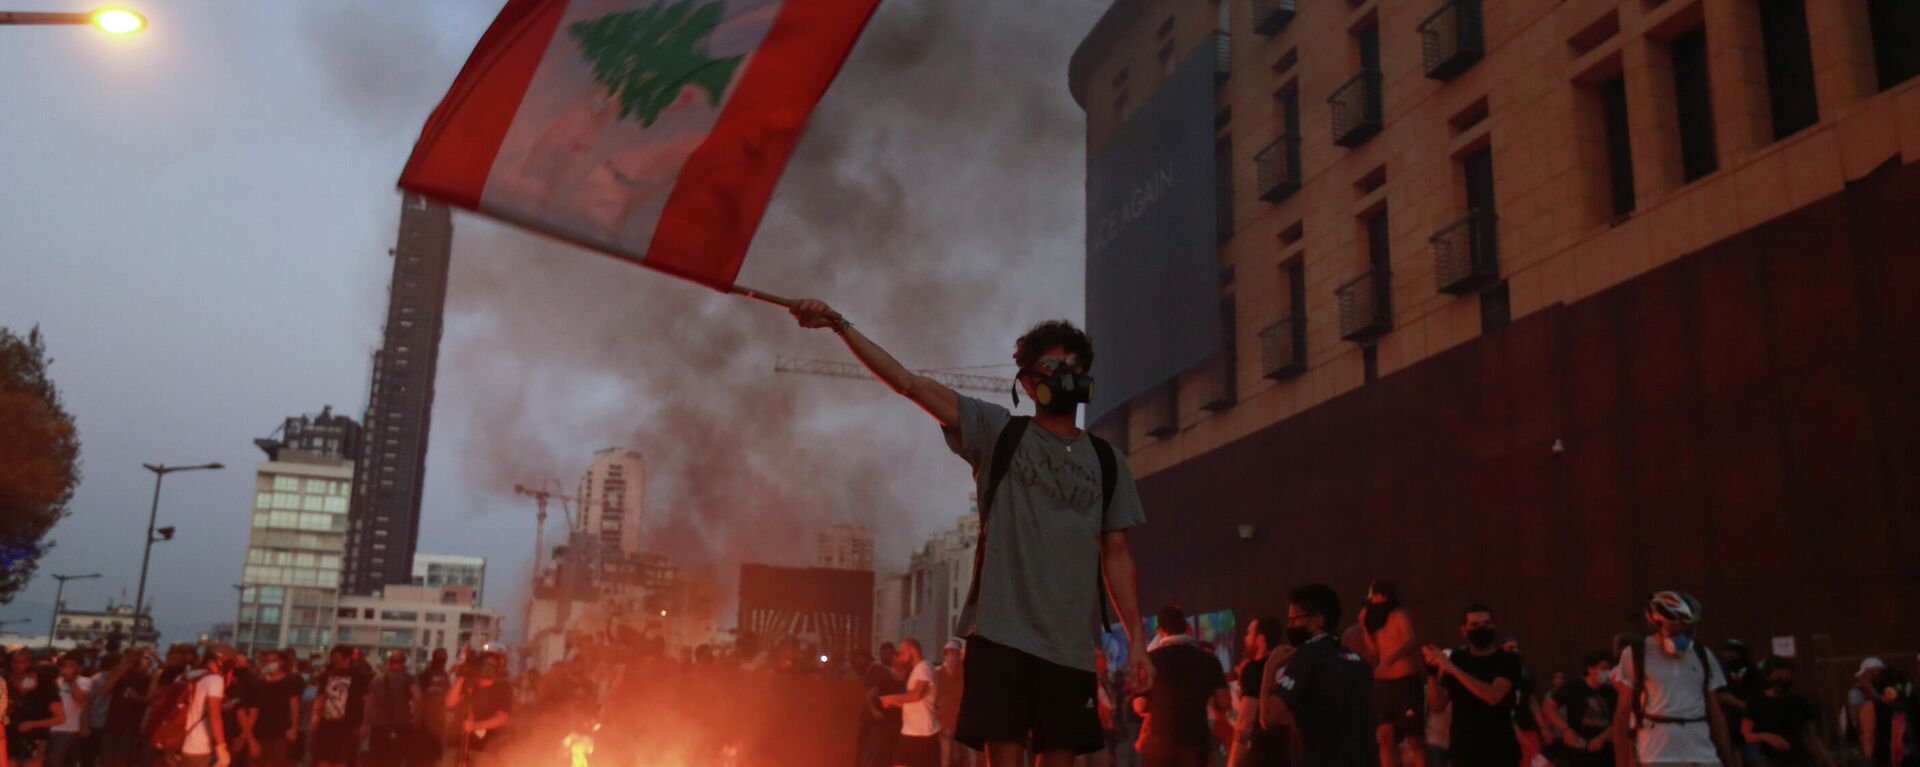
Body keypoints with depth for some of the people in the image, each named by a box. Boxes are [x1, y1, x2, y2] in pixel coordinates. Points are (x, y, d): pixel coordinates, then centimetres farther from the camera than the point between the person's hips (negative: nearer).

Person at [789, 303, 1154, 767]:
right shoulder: (998, 432, 5)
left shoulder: (1106, 463, 13)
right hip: (1001, 631, -2)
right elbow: (909, 383, -2)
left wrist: (1136, 637, 5)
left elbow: (1116, 554, 13)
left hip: (1070, 643, 3)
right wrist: (840, 326, -10)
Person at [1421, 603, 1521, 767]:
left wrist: (1453, 669, -25)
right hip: (1463, 752, 2)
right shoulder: (1457, 658, 8)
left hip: (1500, 752, -2)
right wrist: (1433, 672, -12)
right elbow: (1436, 707, 3)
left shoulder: (1508, 660, -1)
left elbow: (1494, 696, -21)